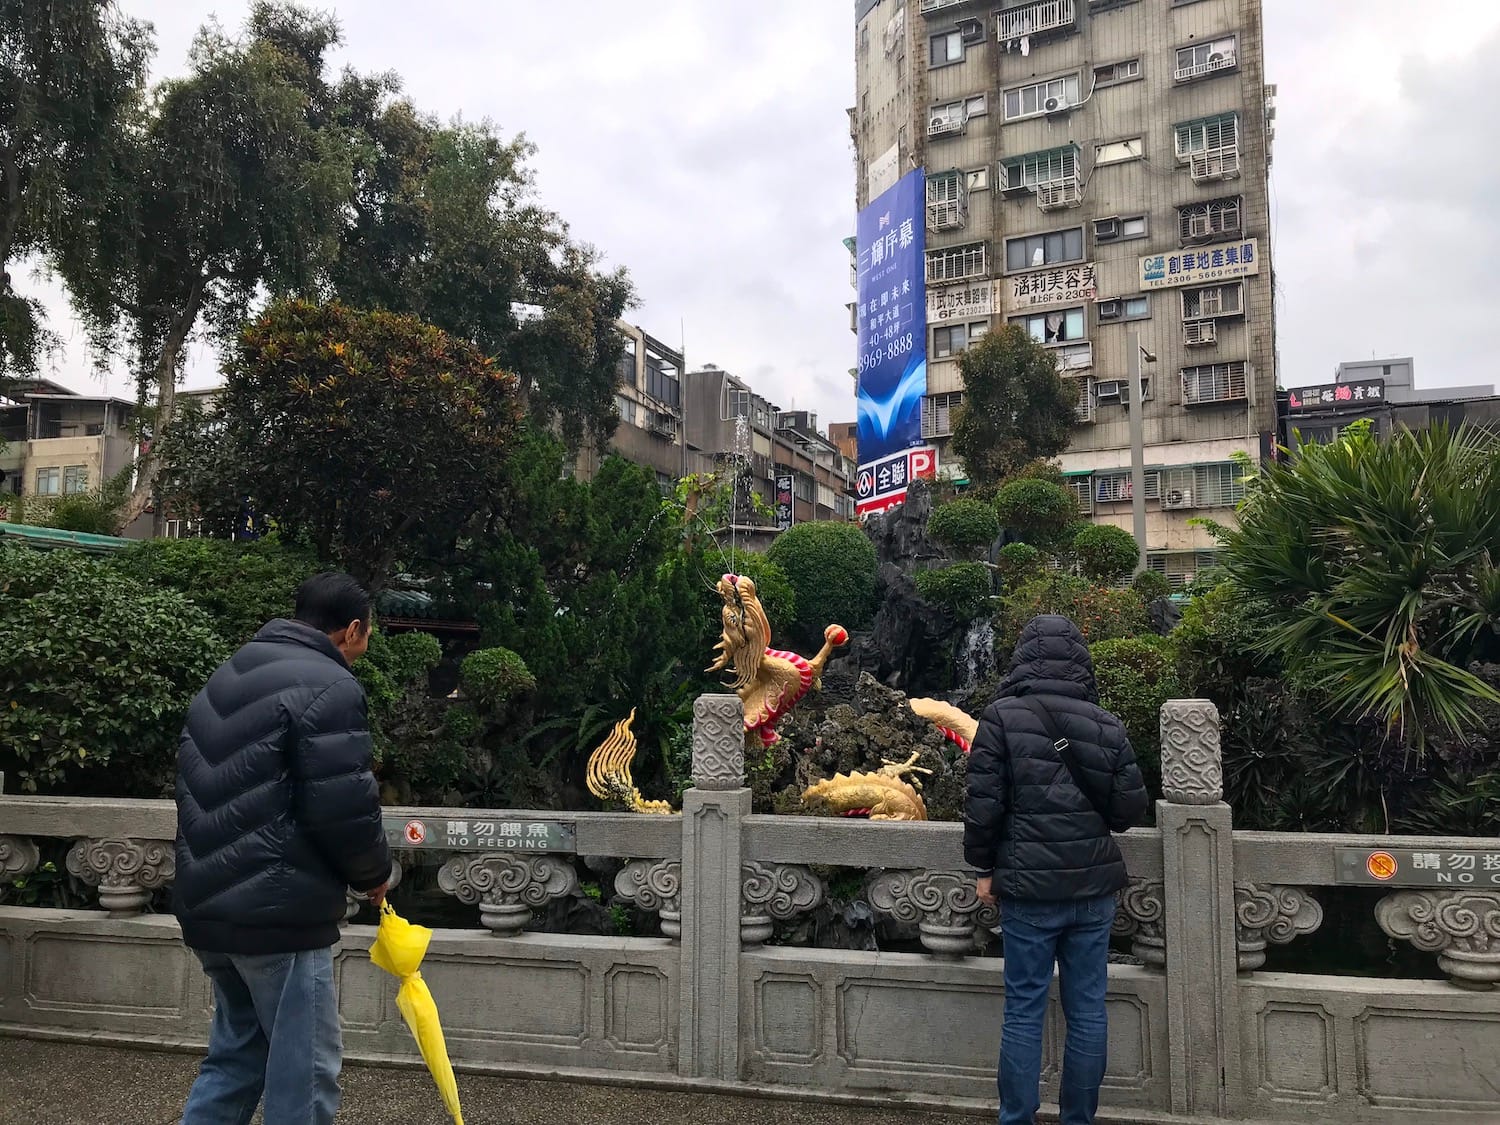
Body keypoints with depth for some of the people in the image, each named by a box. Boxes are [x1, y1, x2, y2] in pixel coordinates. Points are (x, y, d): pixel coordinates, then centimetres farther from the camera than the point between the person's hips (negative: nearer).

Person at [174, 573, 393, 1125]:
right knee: (304, 1068, 2)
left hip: (206, 903, 9)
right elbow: (344, 809, -19)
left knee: (237, 1052, 21)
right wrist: (373, 874, -2)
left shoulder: (229, 678, 14)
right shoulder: (329, 687, -15)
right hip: (279, 912, -9)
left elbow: (207, 792, 19)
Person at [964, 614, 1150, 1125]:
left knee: (1024, 1011, 6)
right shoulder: (1106, 723, 0)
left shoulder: (1003, 716, -8)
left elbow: (983, 801, -10)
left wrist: (984, 867, 2)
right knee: (1087, 1011, 12)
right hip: (1094, 887, 3)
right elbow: (1131, 807, 3)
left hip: (1029, 887, -3)